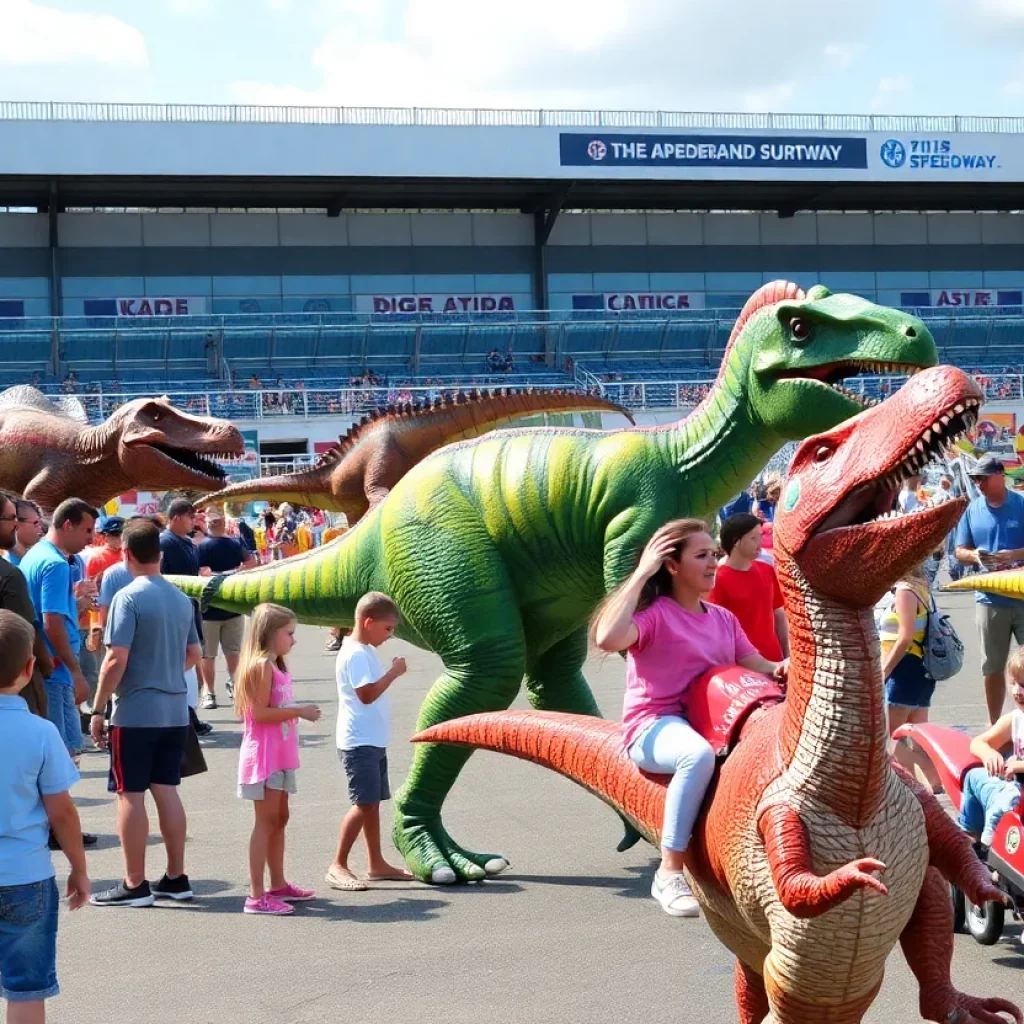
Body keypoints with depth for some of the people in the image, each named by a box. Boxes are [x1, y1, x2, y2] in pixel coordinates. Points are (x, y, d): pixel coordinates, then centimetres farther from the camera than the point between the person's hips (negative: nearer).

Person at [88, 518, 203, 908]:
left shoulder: (128, 597, -13)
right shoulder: (181, 598, 7)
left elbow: (116, 659, -17)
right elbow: (194, 654, 15)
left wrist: (98, 709, -10)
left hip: (135, 711, -6)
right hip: (175, 710, 6)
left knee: (131, 794, 1)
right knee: (166, 789, 13)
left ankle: (134, 885, 5)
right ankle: (176, 877, 17)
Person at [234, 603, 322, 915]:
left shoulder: (276, 667, 16)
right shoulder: (261, 666, -16)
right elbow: (260, 713, -23)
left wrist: (300, 711, 8)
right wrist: (299, 711, -19)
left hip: (280, 755, 10)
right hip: (264, 756, -10)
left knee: (279, 819, 16)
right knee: (266, 821, -8)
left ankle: (278, 885, 27)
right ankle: (256, 896, -6)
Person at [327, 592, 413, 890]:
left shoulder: (365, 651, 15)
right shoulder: (355, 655, -16)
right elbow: (367, 694, -24)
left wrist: (391, 673, 10)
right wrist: (393, 672, -17)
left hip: (373, 741, 10)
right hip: (359, 742, -10)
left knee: (373, 802, 13)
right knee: (364, 804, -10)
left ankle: (376, 864, 19)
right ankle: (338, 866, -5)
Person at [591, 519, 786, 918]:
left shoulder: (723, 619, 16)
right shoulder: (654, 613, -6)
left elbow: (753, 664, 9)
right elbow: (608, 638, -26)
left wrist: (778, 670, -15)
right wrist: (641, 575, -20)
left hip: (711, 722, 7)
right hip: (655, 727, -7)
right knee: (699, 754, -39)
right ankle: (669, 873, -29)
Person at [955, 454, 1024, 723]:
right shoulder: (972, 509, 5)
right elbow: (960, 551, 10)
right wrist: (974, 556, -11)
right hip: (990, 599, 3)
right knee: (993, 668, 10)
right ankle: (994, 725, 22)